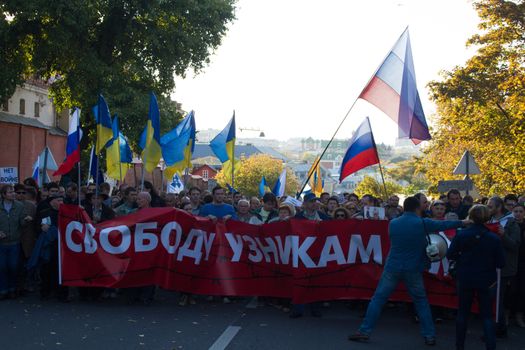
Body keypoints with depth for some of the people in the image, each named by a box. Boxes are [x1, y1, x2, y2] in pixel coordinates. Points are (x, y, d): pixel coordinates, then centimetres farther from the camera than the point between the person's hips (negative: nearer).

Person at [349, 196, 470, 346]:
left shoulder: (393, 223, 3)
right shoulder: (422, 223, -5)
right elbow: (443, 225, 8)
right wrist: (462, 222, 25)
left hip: (392, 268, 1)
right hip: (413, 270, -1)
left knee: (378, 298, 5)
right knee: (421, 301, 13)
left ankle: (364, 331, 4)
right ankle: (429, 335, 13)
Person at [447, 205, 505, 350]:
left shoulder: (461, 235, -13)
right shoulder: (494, 239, -12)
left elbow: (450, 255, -8)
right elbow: (500, 263, -8)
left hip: (465, 279, 1)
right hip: (485, 281, 0)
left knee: (462, 312, 14)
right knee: (487, 315, 9)